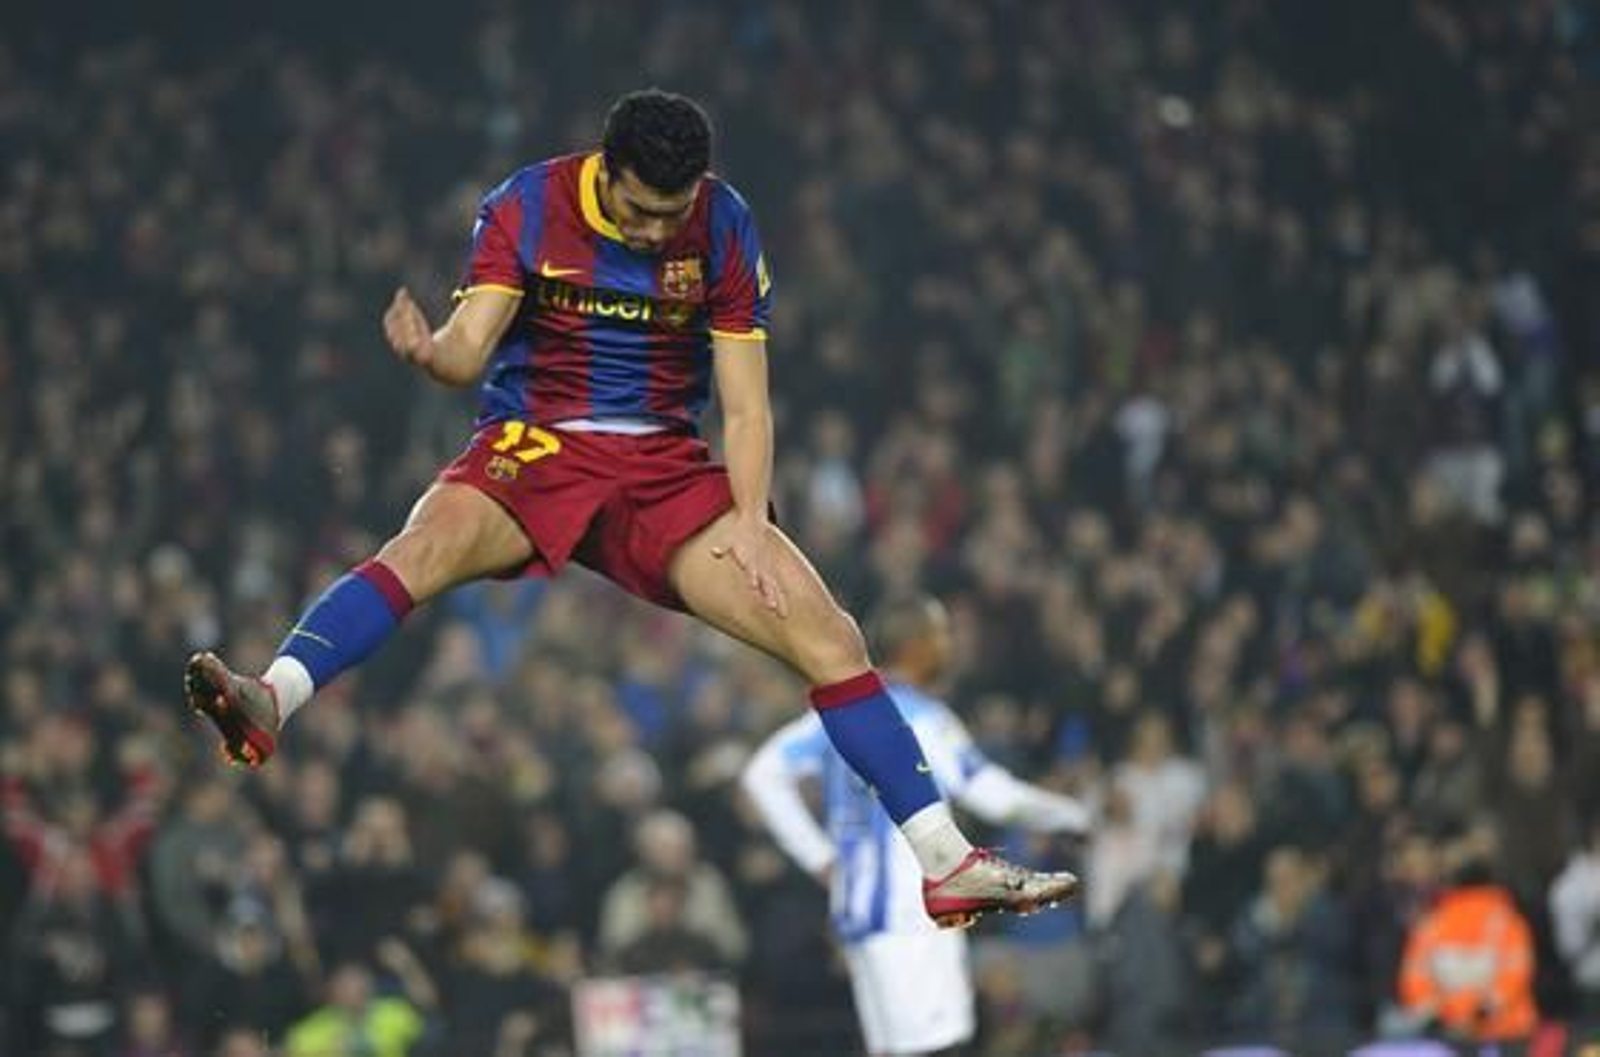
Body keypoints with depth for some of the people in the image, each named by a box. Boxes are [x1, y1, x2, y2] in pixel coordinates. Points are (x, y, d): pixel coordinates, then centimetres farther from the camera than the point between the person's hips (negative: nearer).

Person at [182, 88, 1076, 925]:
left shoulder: (723, 227, -1)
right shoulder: (527, 207, -6)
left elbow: (746, 405, 1)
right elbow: (469, 352, -16)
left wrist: (749, 523, -13)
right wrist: (429, 351, -41)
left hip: (667, 467, 2)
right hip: (536, 445, -2)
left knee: (828, 635, -11)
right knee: (427, 546, -35)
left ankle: (948, 862, -5)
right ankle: (270, 703, -55)